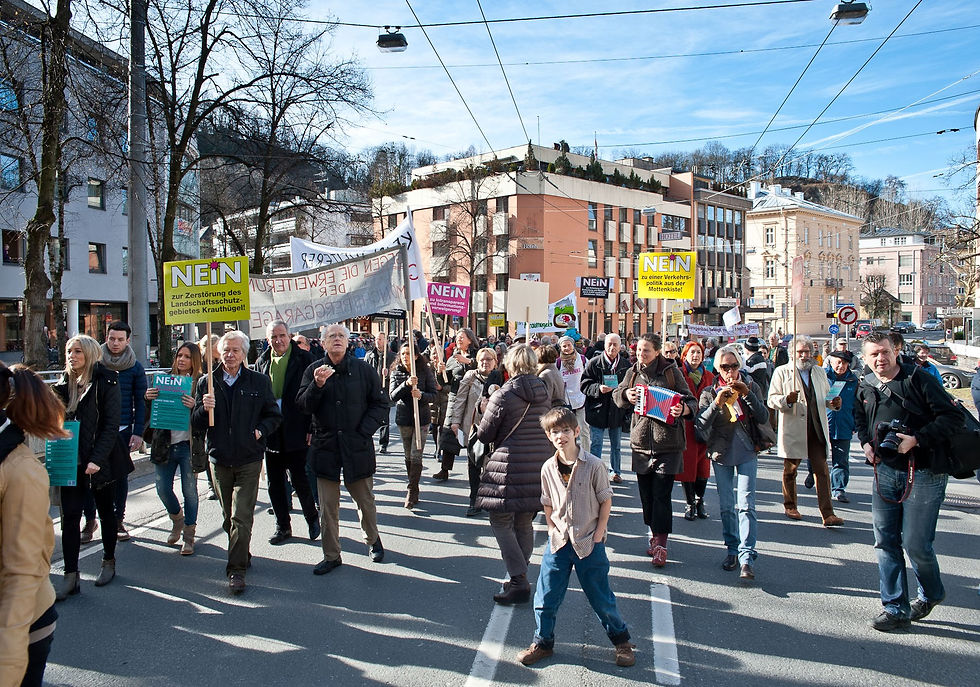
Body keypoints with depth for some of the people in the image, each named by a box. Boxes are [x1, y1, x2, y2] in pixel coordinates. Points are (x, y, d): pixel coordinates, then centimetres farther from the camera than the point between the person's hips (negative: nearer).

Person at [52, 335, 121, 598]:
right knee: (69, 517, 1)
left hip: (99, 462, -4)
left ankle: (109, 562, 29)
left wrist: (97, 459, -19)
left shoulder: (106, 382, -8)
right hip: (70, 462, 4)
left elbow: (111, 426, -12)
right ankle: (71, 576, 7)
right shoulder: (64, 384, 8)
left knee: (106, 511, 12)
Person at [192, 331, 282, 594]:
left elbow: (274, 415, 8)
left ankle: (236, 569, 0)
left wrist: (260, 431, -9)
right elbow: (196, 424, 4)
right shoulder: (206, 383, 5)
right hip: (219, 459, 3)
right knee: (228, 517, 14)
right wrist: (204, 409, -16)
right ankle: (241, 555, 32)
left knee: (241, 517, -8)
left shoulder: (259, 382, 1)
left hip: (248, 459, -3)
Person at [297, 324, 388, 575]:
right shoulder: (314, 370, 2)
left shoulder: (363, 369, 0)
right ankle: (331, 555, 19)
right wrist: (317, 385, -22)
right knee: (327, 505, 6)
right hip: (325, 447, 1)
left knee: (365, 500, 11)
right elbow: (303, 404, -4)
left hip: (357, 446, -1)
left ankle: (373, 540, 35)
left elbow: (380, 404, 3)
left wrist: (364, 432, -7)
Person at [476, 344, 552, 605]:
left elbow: (484, 434, -5)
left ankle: (519, 582, -2)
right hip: (539, 464, 6)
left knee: (501, 522, 3)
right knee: (525, 523, 15)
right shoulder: (544, 392, 5)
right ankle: (520, 578, 23)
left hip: (510, 466, -6)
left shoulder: (503, 395, -12)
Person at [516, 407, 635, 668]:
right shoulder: (548, 468, -2)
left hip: (589, 542, -3)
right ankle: (543, 642, 26)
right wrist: (552, 529, 4)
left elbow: (606, 500, -6)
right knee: (545, 595, 7)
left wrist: (598, 534, -8)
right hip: (559, 541, 3)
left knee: (600, 596, 8)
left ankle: (621, 640, 29)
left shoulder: (594, 465, -13)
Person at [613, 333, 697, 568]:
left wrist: (684, 409, -25)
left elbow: (690, 400, -2)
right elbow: (617, 394, 21)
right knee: (646, 493, 11)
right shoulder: (633, 373, 8)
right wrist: (625, 394, -1)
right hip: (641, 442, 4)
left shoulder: (671, 371, -3)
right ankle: (655, 534, 27)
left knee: (661, 494, -6)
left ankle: (661, 543, 0)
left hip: (667, 444, -4)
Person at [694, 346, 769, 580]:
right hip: (721, 455, 2)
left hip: (747, 454, -2)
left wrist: (747, 394, -17)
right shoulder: (709, 393, 2)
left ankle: (747, 557, -11)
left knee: (746, 505, -11)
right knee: (726, 506, 8)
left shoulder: (751, 387, 2)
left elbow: (764, 418, -7)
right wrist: (716, 403, -21)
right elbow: (700, 424, -8)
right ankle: (732, 549, 22)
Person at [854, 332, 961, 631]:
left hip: (923, 473, -6)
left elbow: (952, 417, -14)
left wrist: (917, 439, -22)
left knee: (916, 543, -4)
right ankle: (895, 609, 18)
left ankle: (931, 593, 28)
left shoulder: (919, 380, -11)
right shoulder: (865, 388, 8)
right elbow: (860, 420, 25)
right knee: (885, 542, 6)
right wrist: (866, 442, 7)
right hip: (885, 471, 6)